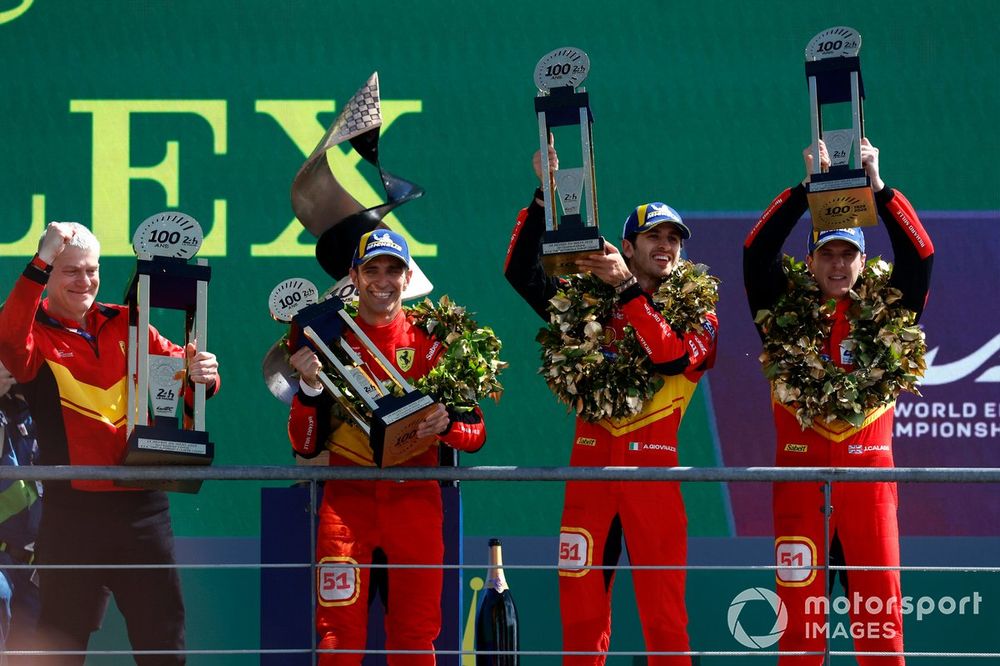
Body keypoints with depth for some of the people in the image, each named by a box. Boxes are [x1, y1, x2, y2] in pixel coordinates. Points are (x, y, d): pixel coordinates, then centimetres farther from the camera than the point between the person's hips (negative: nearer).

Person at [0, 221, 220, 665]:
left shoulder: (125, 325, 10)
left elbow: (176, 364, 4)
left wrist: (201, 375, -20)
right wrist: (40, 263, -35)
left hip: (142, 507, 3)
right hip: (74, 508, -3)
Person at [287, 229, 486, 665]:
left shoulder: (433, 339, 5)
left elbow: (476, 433, 5)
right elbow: (305, 446, 3)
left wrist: (446, 424, -17)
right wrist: (309, 386, -13)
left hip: (415, 499, 0)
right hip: (347, 498, 0)